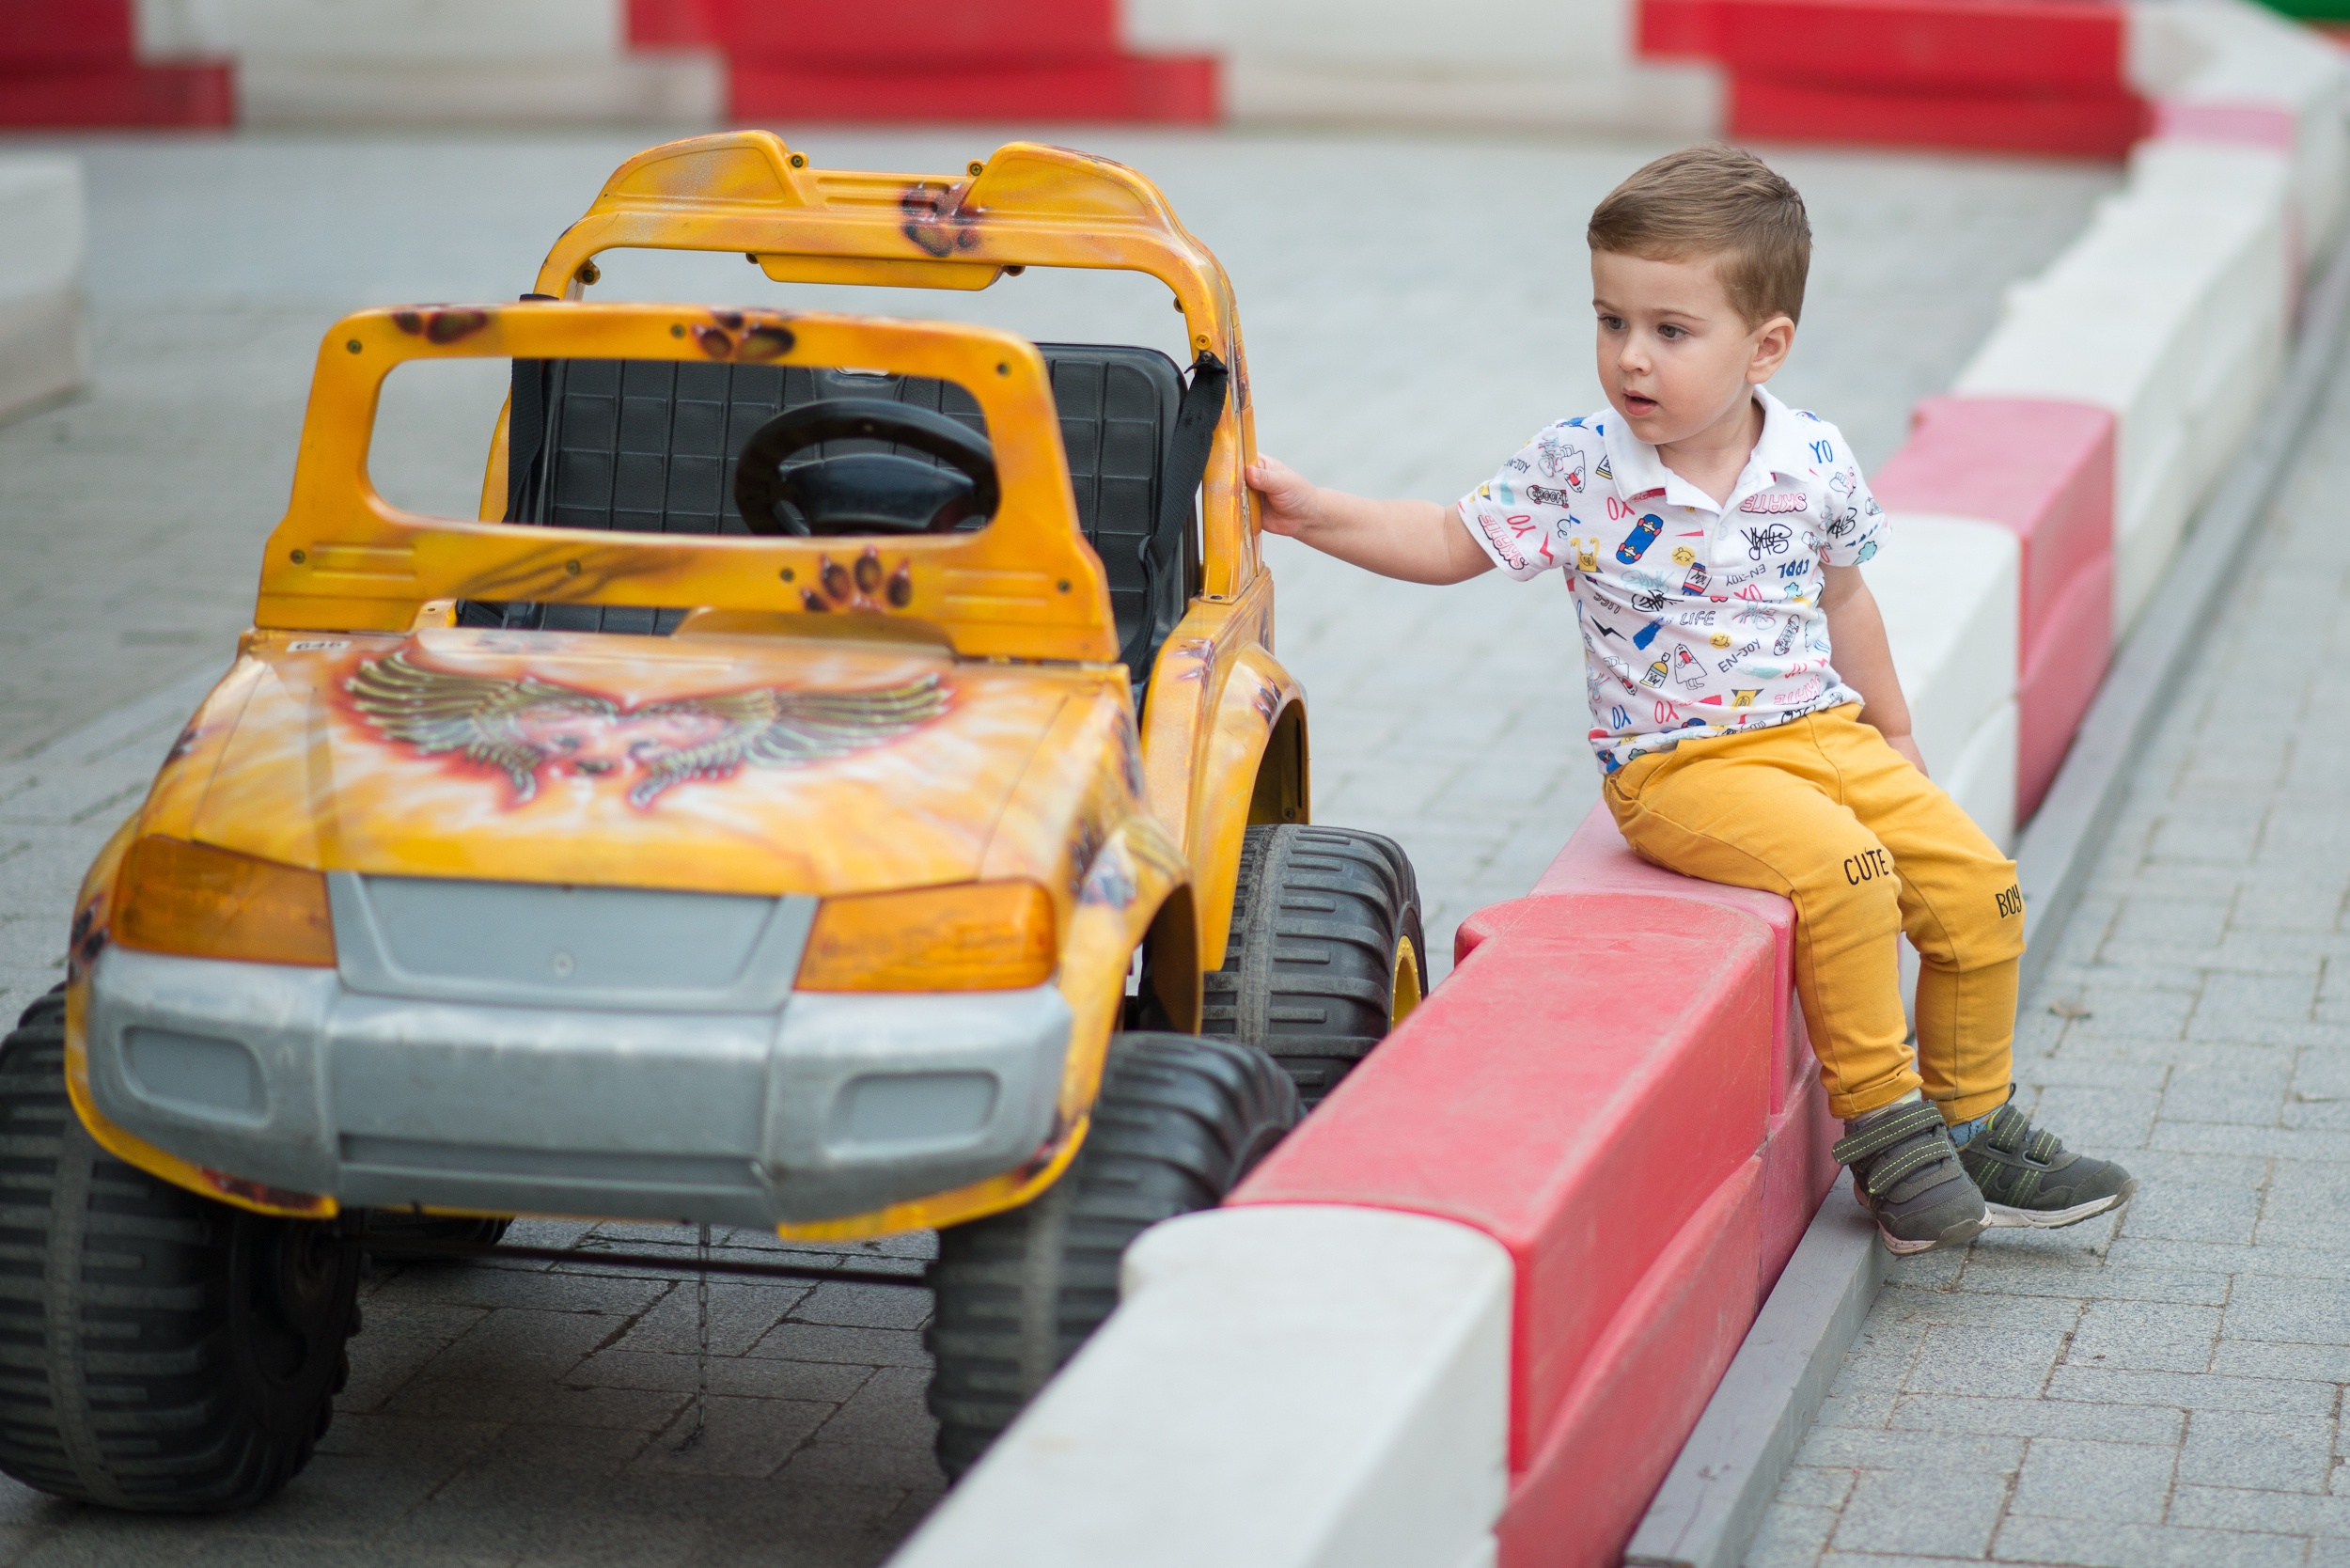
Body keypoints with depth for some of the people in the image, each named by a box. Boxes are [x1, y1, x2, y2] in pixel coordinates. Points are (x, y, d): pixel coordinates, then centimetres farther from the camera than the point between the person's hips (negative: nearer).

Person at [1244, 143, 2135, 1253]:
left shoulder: (1815, 465, -1)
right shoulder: (1574, 468, -9)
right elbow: (1453, 544, 2)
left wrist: (1892, 733, 25)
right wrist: (1315, 515, -9)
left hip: (1825, 733, 5)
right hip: (1677, 766, -5)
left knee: (1976, 886, -5)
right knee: (1839, 870, -29)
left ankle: (1972, 1125, 15)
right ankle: (1881, 1125, -14)